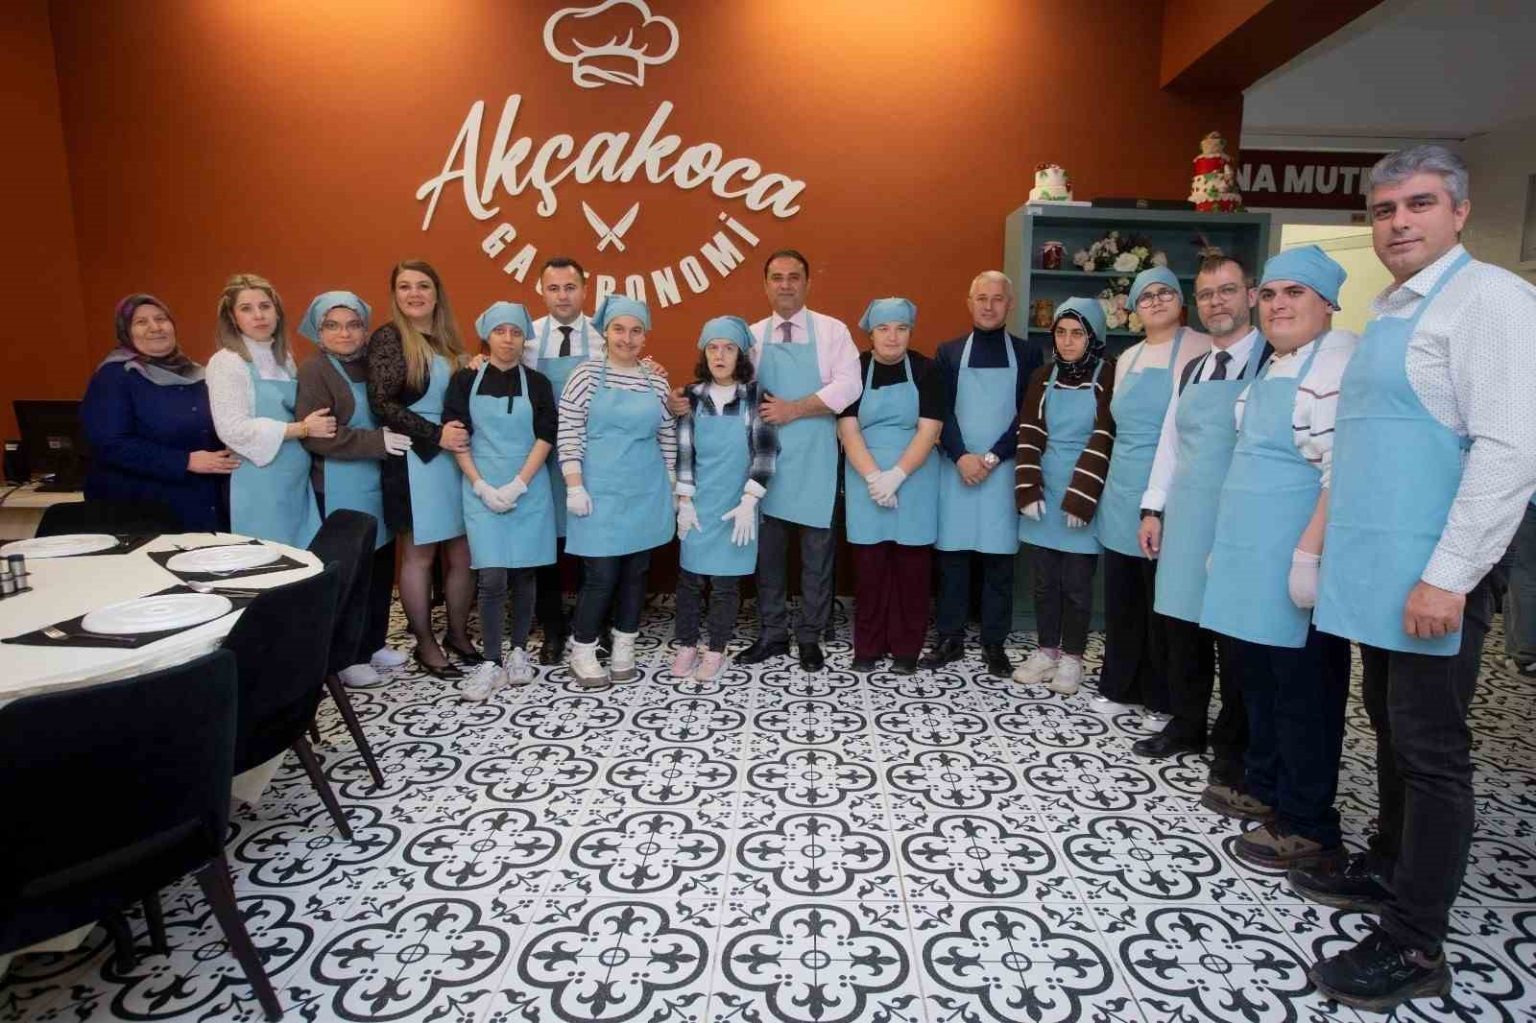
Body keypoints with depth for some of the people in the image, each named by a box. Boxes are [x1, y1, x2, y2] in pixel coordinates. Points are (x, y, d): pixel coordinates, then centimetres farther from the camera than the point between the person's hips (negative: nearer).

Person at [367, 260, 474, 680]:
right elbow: (382, 404, -12)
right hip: (415, 461, -6)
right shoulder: (387, 338, -4)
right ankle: (425, 644, 17)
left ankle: (458, 634, 24)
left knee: (462, 552, 8)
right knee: (419, 554, 4)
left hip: (455, 457, 6)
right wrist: (436, 434, -17)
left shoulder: (448, 339, 14)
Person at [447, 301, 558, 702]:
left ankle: (519, 652, 20)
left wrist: (518, 485, -11)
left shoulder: (537, 383, 4)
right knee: (492, 578, -6)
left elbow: (546, 437, -2)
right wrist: (482, 486, -9)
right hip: (482, 490, -1)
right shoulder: (465, 380, 3)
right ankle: (490, 662, 4)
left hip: (529, 490, 1)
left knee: (523, 574, 6)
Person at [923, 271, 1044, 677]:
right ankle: (950, 638, 16)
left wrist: (992, 458, -11)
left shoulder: (1027, 355, 6)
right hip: (956, 469, 1)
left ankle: (994, 643, 14)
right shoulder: (948, 353, 7)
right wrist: (962, 457, -13)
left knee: (999, 559, 4)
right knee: (951, 555, 4)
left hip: (1003, 471, 0)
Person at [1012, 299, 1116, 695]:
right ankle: (1047, 650, 24)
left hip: (1083, 495, -4)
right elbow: (1029, 436, 3)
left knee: (1076, 583, 4)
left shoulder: (1110, 376, -4)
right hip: (1044, 492, 4)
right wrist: (1028, 490, -7)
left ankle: (1072, 657, 18)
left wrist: (1080, 498, -14)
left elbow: (1104, 440, -10)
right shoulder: (1042, 377, 8)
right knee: (1045, 580, 11)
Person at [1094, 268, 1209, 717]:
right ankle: (1119, 685, 28)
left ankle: (1161, 699, 20)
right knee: (1120, 597, 13)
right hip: (1122, 493, 6)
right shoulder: (1127, 358, 14)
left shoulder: (1201, 349, -6)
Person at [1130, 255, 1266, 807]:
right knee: (1183, 626, 13)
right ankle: (1186, 727, 30)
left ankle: (1233, 753, 17)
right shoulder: (1191, 370, 14)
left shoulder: (1271, 363, -7)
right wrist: (1152, 510, 13)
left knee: (1234, 633, 2)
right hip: (1184, 520, 6)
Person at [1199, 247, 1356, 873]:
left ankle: (1308, 828, 14)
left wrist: (1310, 553, -26)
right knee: (1259, 675, 17)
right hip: (1253, 554, 9)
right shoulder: (1274, 367, 17)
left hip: (1295, 559, -9)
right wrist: (1227, 541, 21)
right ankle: (1263, 785, 33)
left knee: (1303, 687, 1)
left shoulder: (1339, 363, -13)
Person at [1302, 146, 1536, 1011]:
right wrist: (1335, 543, 17)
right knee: (1393, 732, 19)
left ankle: (1415, 946, 12)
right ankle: (1388, 870, 35)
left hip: (1432, 579, -8)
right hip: (1377, 572, 8)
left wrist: (1448, 576, -22)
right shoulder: (1389, 312, 15)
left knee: (1432, 753, 0)